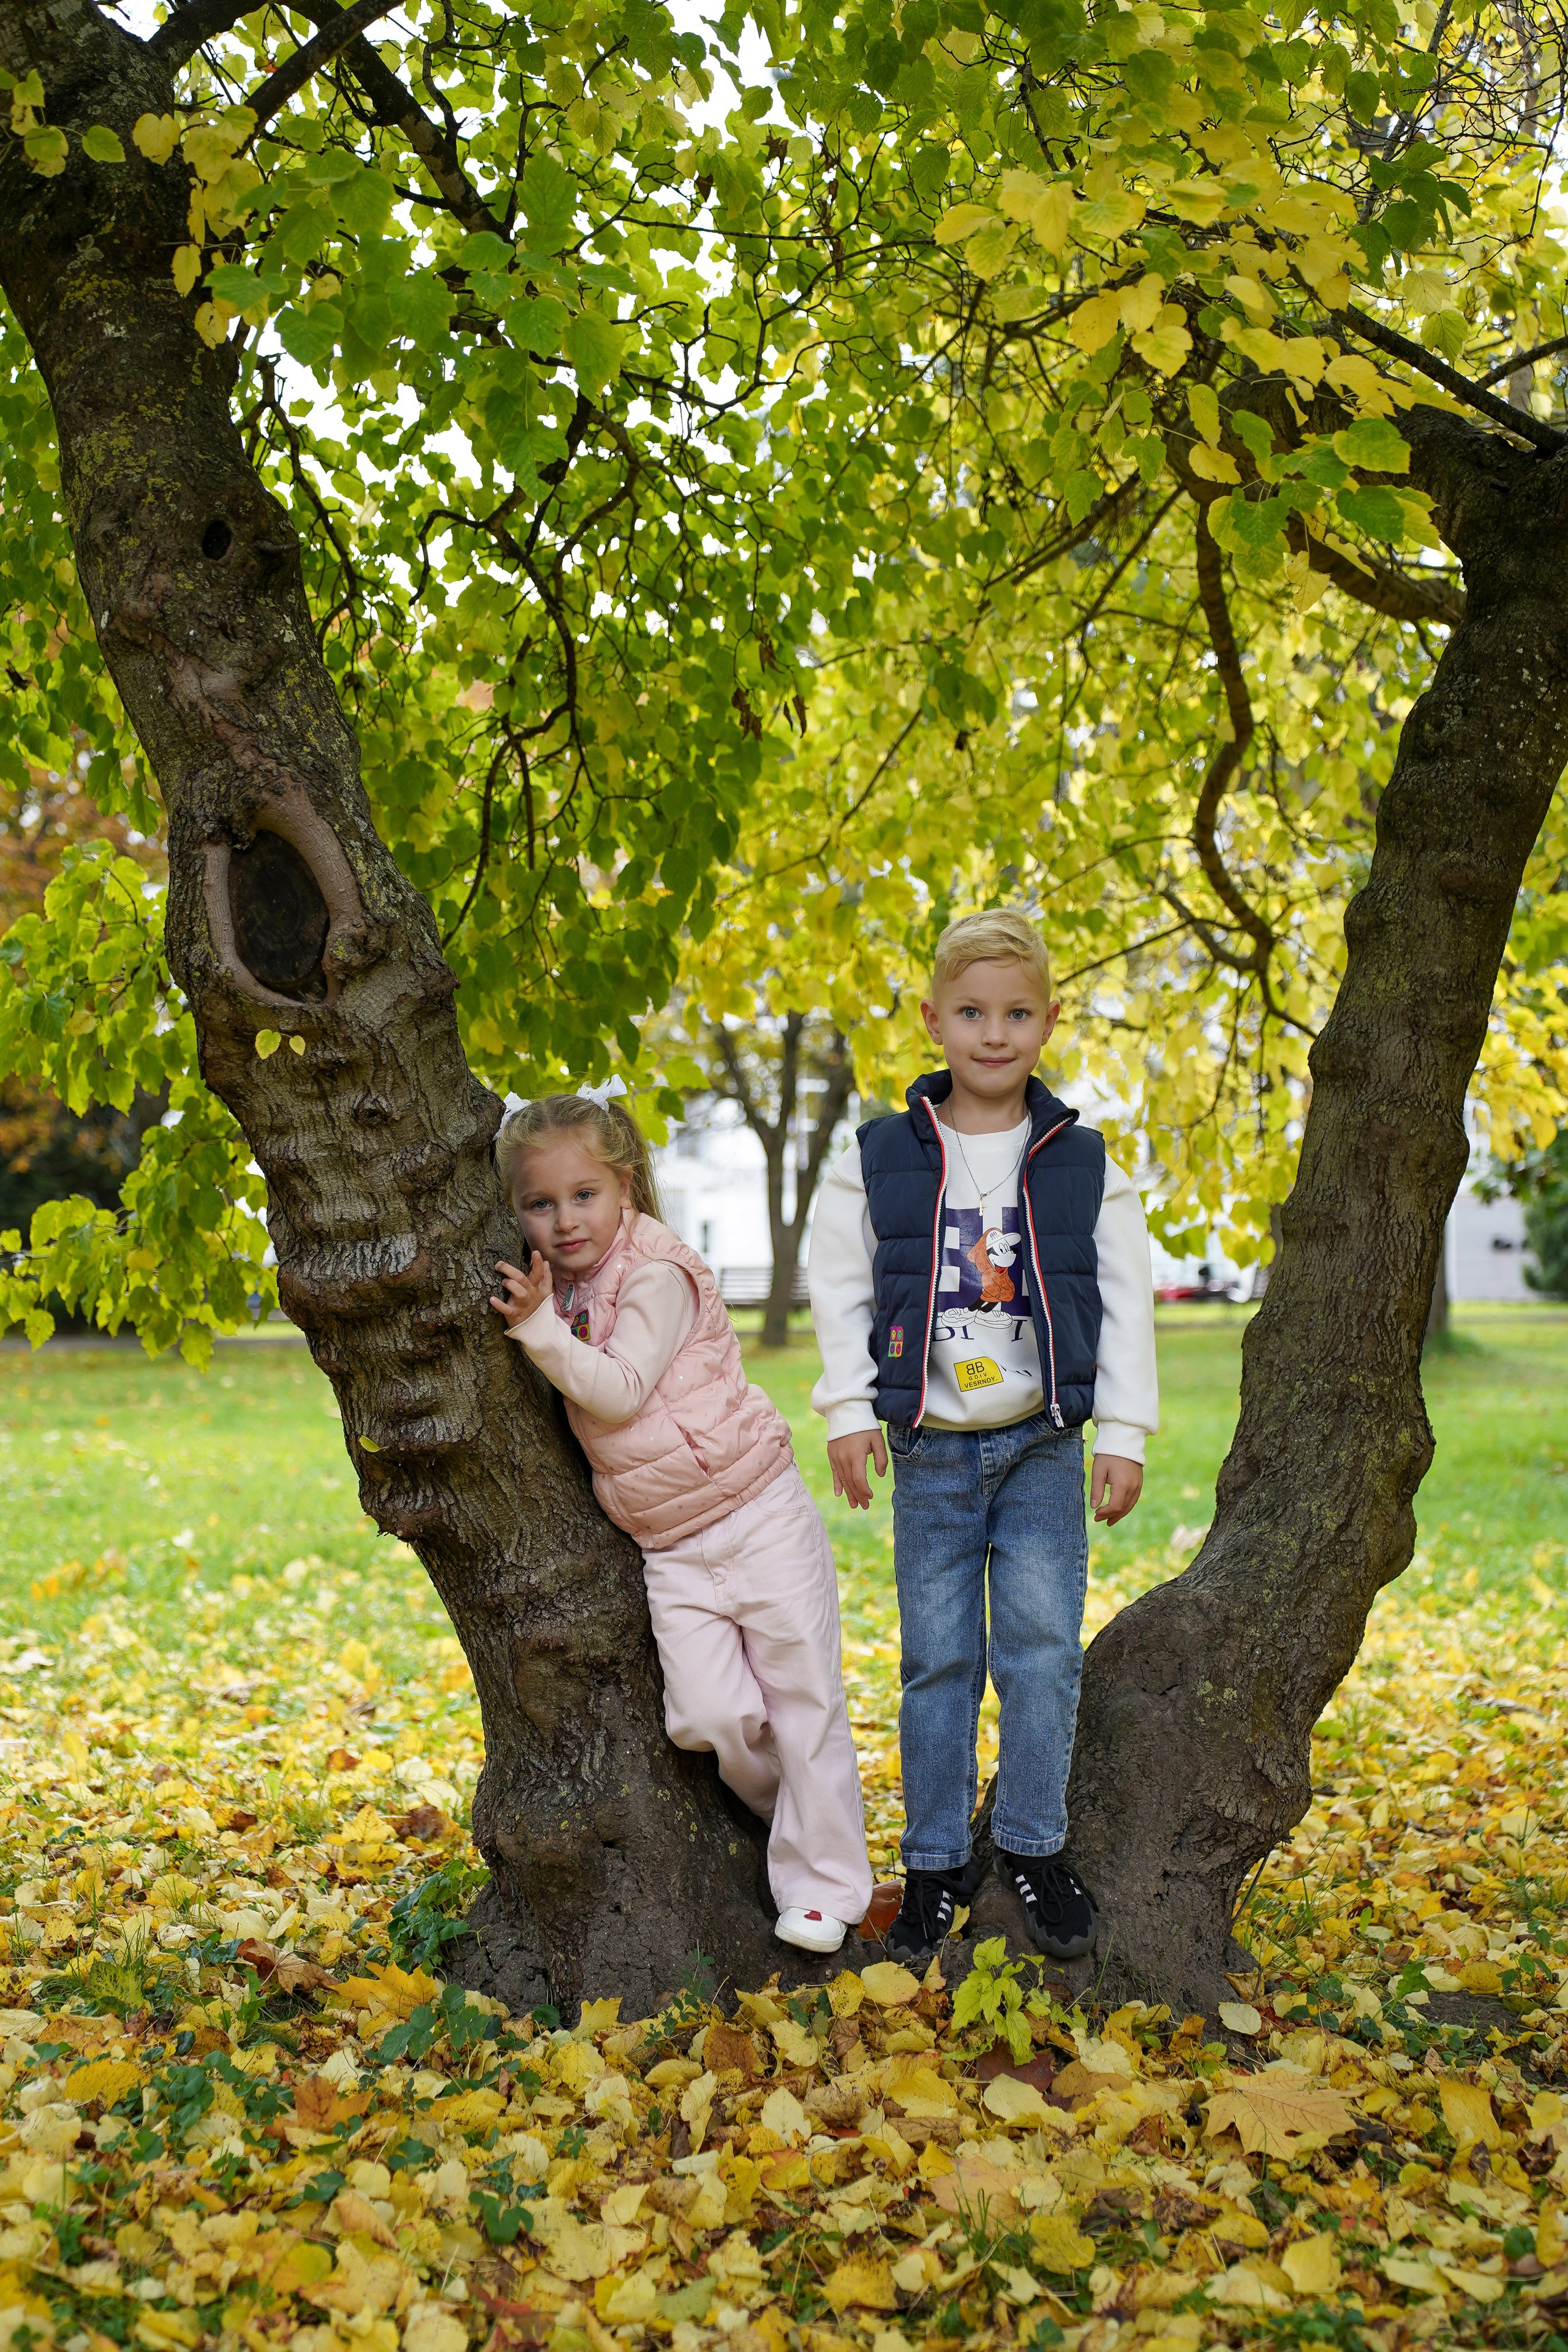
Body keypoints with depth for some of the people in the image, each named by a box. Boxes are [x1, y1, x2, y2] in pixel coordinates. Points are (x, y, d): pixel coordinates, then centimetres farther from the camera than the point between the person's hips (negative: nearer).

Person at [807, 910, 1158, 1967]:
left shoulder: (1084, 1165, 0)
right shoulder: (881, 1158, -1)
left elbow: (1126, 1303, 2)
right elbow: (840, 1286, 5)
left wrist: (1125, 1434, -2)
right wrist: (849, 1411, -2)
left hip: (1043, 1447, 0)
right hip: (931, 1449, 0)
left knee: (1043, 1648, -2)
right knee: (937, 1660, 5)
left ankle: (1034, 1847, 16)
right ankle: (937, 1863, 17)